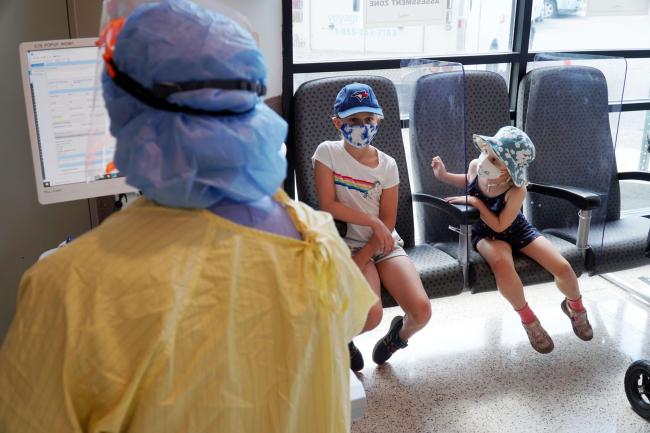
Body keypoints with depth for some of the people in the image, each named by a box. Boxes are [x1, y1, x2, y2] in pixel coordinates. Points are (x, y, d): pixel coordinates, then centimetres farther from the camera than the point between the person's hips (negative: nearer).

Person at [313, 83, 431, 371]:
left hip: (384, 245, 3)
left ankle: (401, 332, 23)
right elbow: (328, 205, -12)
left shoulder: (387, 165, 1)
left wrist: (361, 260, -13)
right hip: (348, 245, -3)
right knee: (372, 316, -25)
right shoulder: (327, 153, -4)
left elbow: (388, 221, -3)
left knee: (422, 311, -16)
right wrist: (373, 222, -13)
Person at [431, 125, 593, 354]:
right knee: (503, 264, -35)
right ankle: (528, 319, -9)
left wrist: (475, 202, -31)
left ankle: (575, 306, 25)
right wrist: (444, 175, -7)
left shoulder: (517, 190, -31)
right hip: (486, 234, 1)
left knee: (563, 268, -14)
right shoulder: (475, 166, -20)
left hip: (516, 230, -1)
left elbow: (500, 226, -27)